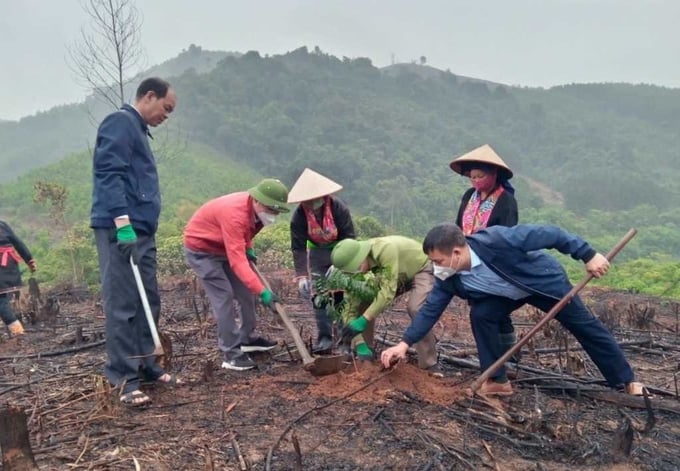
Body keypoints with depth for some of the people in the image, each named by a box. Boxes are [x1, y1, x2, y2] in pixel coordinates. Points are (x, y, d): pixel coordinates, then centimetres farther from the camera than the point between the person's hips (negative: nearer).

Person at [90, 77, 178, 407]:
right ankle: (125, 378, -1)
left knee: (147, 303, 12)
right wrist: (122, 221, -25)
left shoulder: (139, 131, 24)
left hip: (142, 230, 10)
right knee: (123, 305, -7)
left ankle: (144, 366, 21)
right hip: (121, 230, -10)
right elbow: (108, 173, -18)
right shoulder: (121, 122, -6)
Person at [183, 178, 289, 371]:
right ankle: (231, 354, -8)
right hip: (200, 249, -9)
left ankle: (248, 339, 24)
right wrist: (262, 291, -46)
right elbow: (237, 261, -43)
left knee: (246, 292, 9)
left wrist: (249, 248, 0)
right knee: (224, 298, -15)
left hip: (225, 247, 9)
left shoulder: (256, 209, -10)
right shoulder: (235, 214, -37)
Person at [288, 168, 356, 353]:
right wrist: (301, 277, -28)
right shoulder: (299, 215, -22)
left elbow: (349, 238, -24)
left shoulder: (338, 208, -27)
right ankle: (324, 337, 5)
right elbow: (298, 247, -20)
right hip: (317, 252, 2)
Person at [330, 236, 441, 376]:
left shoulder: (386, 250, -41)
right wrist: (359, 342, -25)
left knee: (415, 309, -29)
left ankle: (429, 364, -15)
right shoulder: (356, 260, -20)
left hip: (421, 268, -6)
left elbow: (388, 291, -44)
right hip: (395, 275, 6)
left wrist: (364, 320, -47)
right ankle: (365, 355, 9)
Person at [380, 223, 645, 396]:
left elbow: (548, 234, -34)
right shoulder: (449, 279, -22)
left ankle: (625, 381, 24)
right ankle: (497, 381, -4)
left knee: (586, 328, 7)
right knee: (480, 315, -17)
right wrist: (404, 343, -22)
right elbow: (430, 310, -16)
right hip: (509, 293, 4)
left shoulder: (495, 240, -41)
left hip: (544, 280, -4)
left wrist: (588, 255, -31)